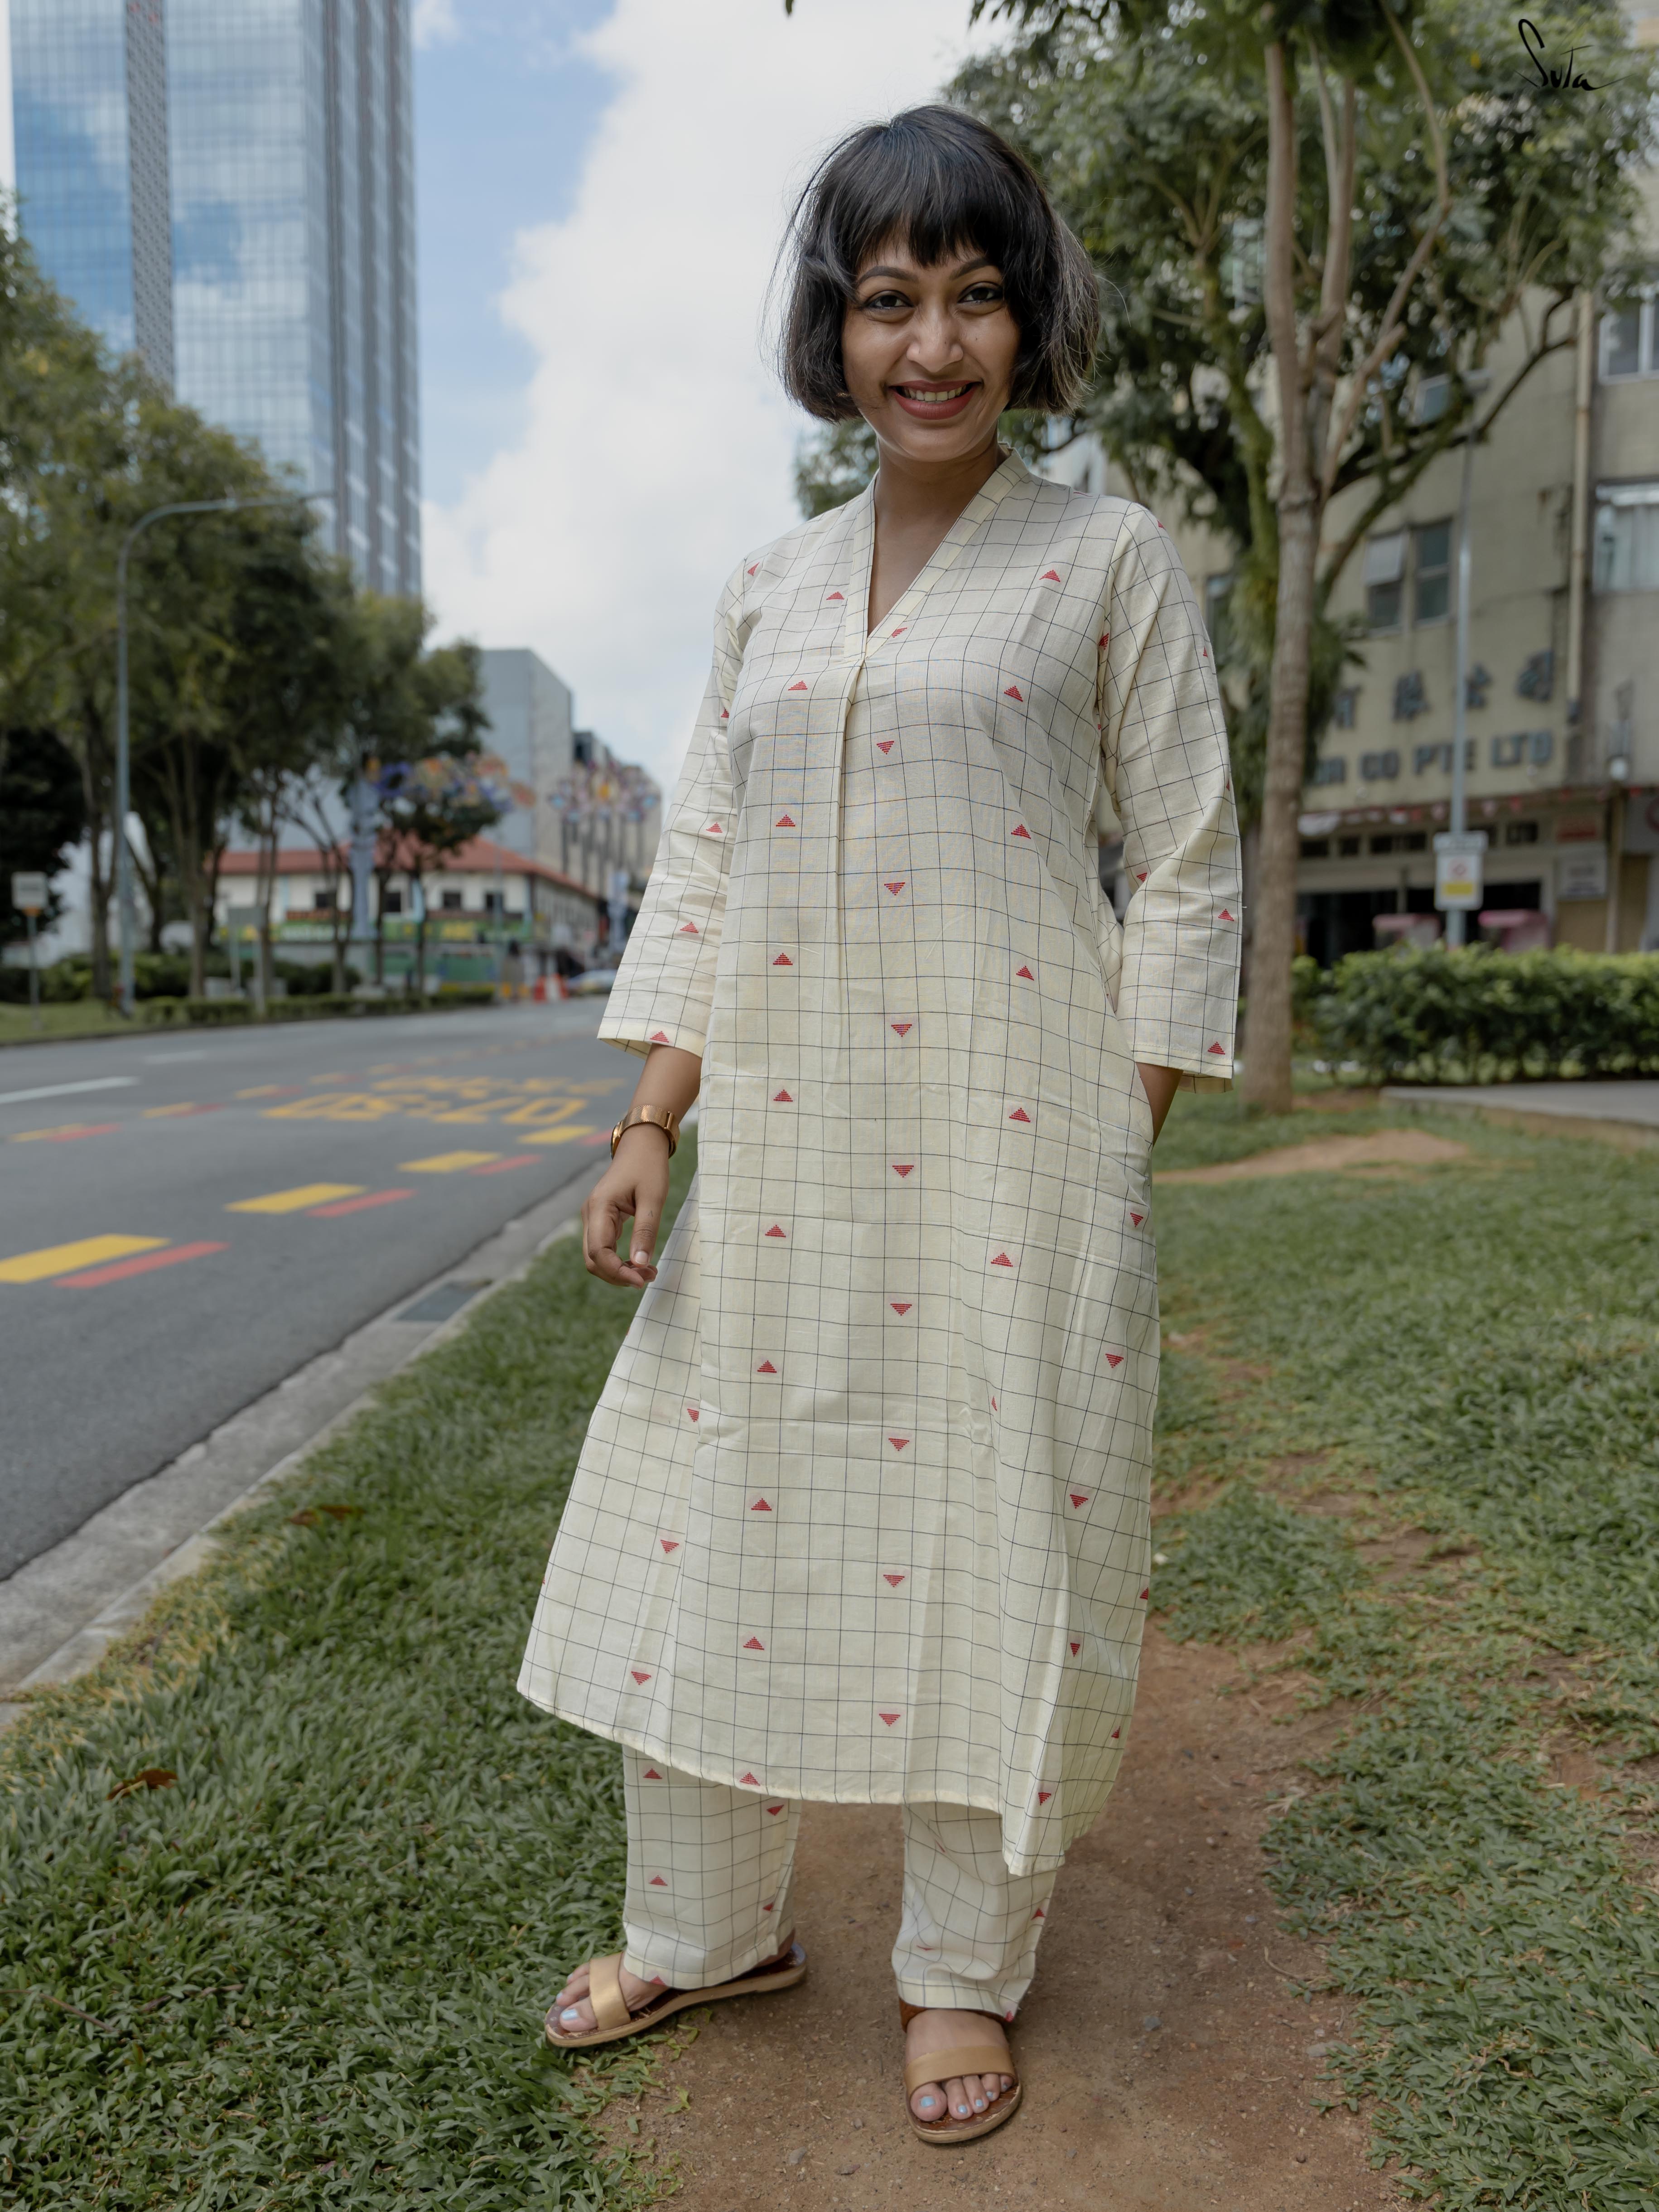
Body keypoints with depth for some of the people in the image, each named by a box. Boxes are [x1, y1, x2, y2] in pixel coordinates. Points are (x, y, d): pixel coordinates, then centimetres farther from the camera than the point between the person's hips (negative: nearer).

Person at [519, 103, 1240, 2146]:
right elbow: (700, 871, 11)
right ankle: (713, 1930, 34)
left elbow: (1187, 871, 1)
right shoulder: (766, 592, 14)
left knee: (989, 1536, 5)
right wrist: (649, 1127, 1)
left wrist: (1119, 1157, -6)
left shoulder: (1110, 560, 3)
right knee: (711, 1518, 10)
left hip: (1007, 1138, -4)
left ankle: (967, 1971, 29)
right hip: (780, 1149, 4)